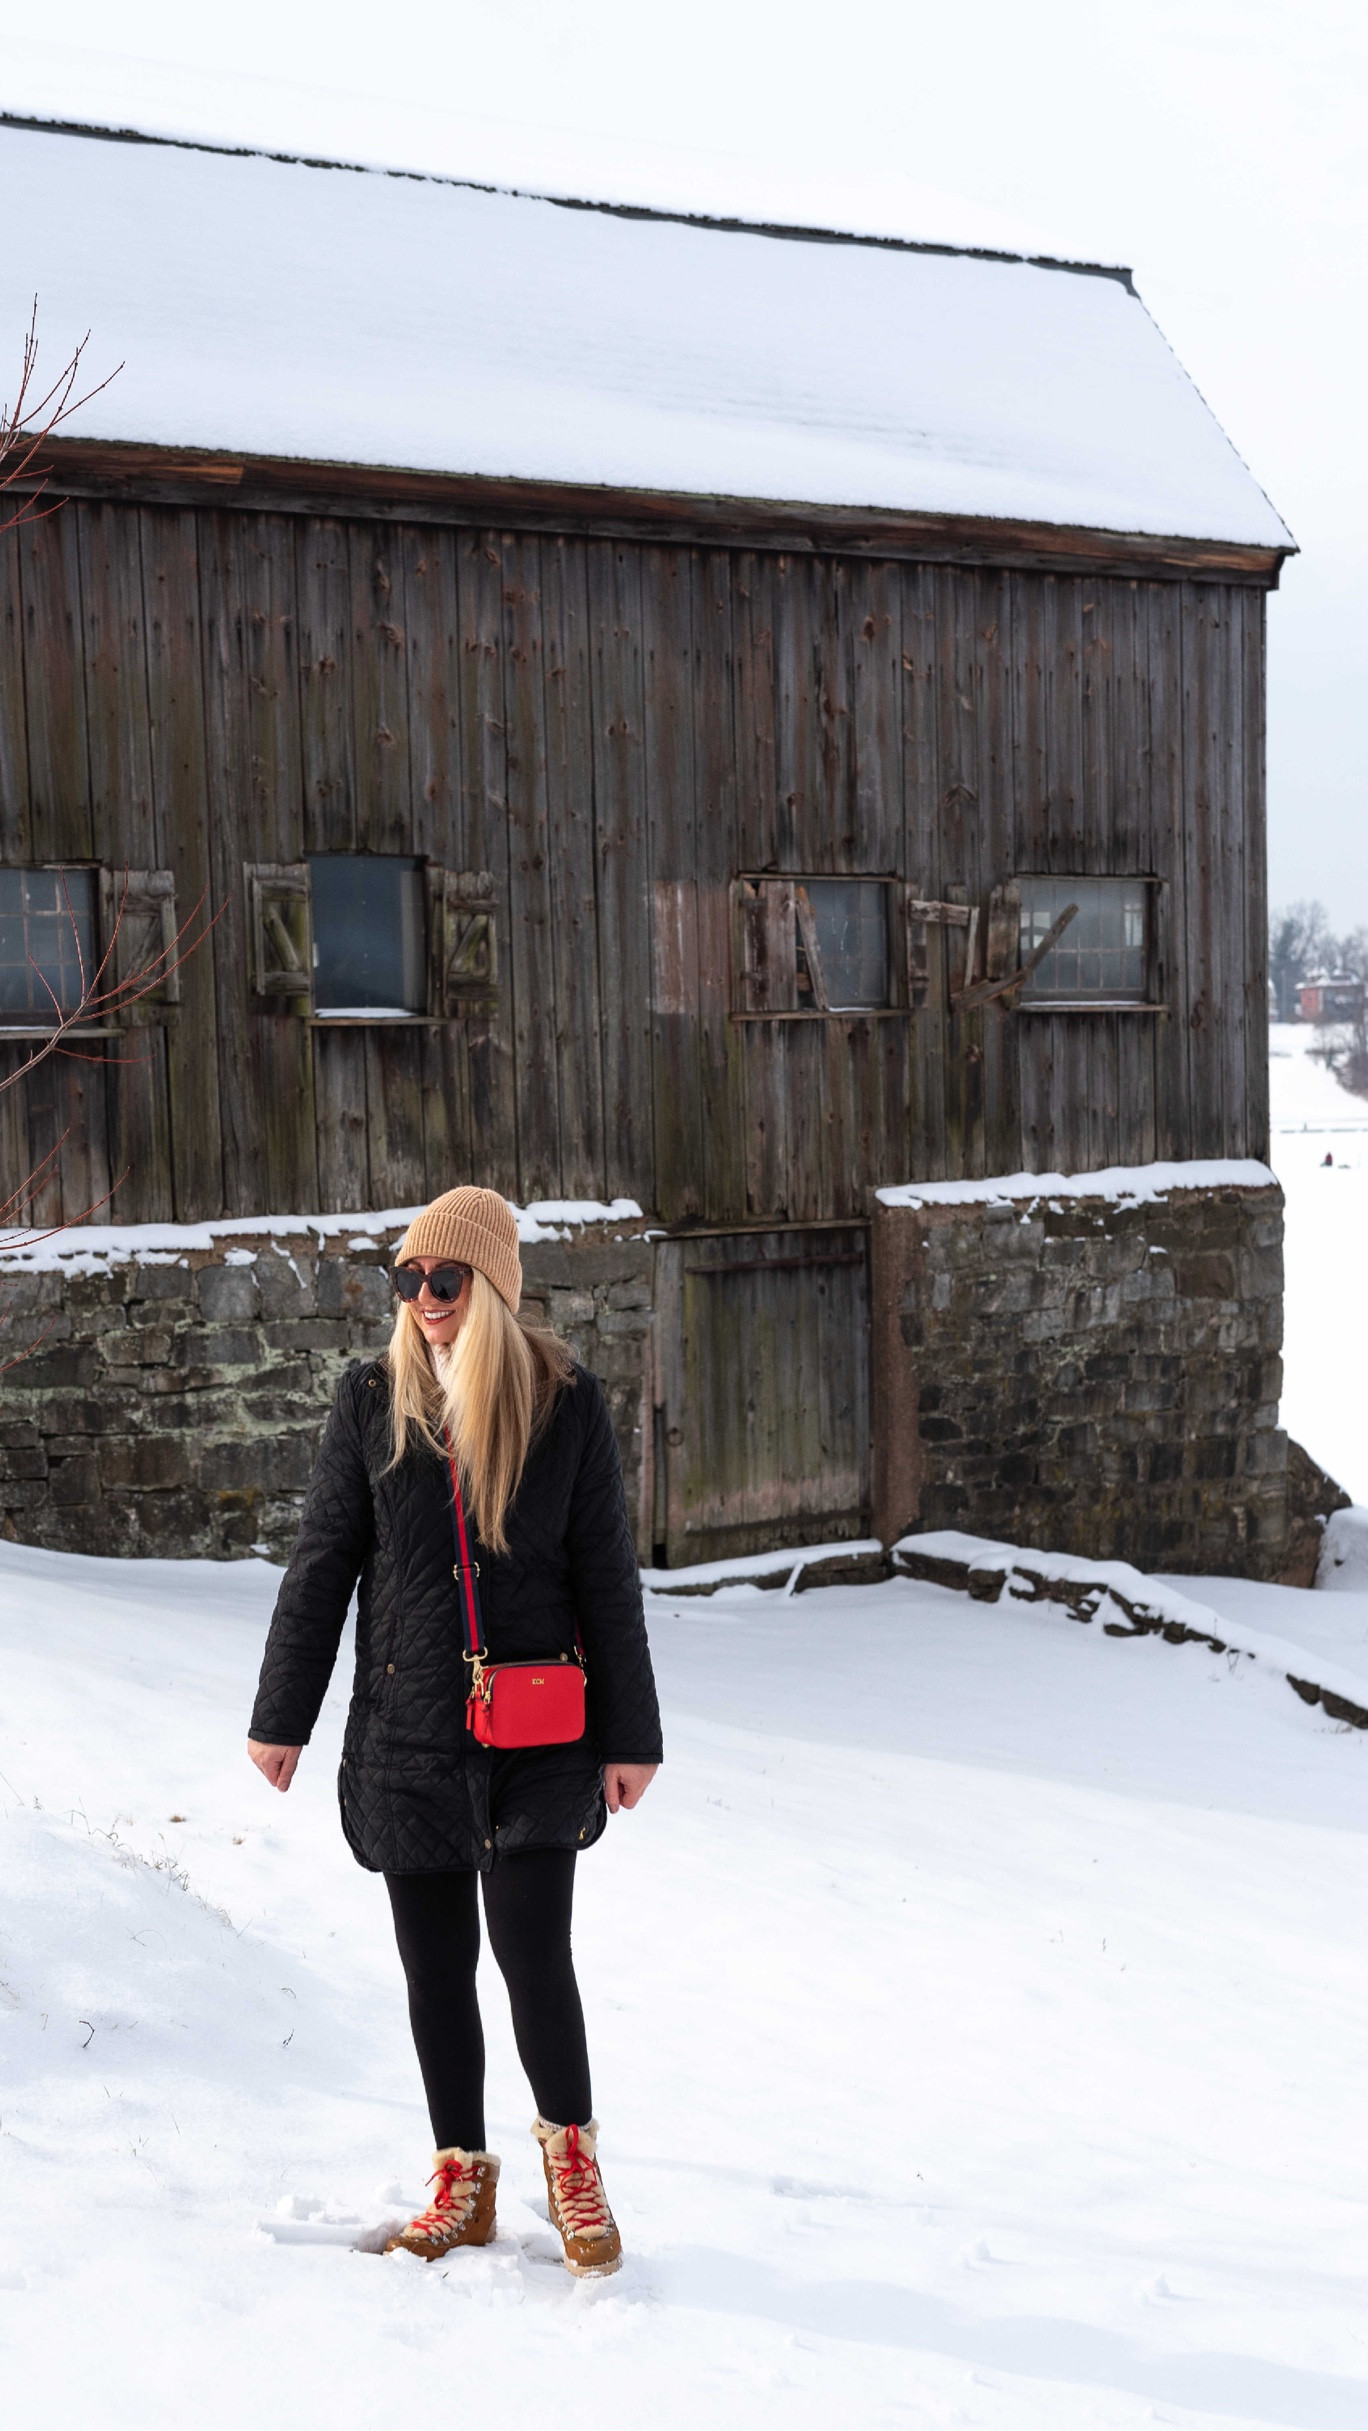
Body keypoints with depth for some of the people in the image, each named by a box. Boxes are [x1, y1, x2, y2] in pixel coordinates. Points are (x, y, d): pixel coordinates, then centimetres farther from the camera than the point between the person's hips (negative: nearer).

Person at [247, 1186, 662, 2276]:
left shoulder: (566, 1400, -2)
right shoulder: (372, 1399, 1)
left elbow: (607, 1575, 1)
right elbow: (322, 1563, 6)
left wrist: (630, 1734, 2)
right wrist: (282, 1716, 6)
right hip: (407, 1733, 2)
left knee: (533, 1947, -8)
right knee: (436, 1965, 8)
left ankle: (571, 2145, 18)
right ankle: (462, 2173, 26)